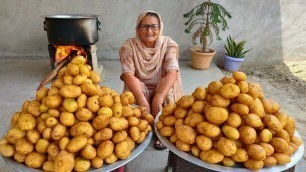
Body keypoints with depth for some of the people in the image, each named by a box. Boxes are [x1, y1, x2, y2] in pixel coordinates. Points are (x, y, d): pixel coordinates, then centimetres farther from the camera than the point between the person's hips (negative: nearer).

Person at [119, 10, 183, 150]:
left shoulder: (169, 44, -13)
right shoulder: (128, 46, -12)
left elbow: (172, 72, -26)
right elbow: (128, 74, -24)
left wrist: (158, 97, -40)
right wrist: (141, 98, -40)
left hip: (163, 88, 0)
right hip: (139, 88, 0)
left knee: (168, 93, -30)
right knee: (133, 94, -30)